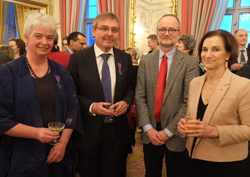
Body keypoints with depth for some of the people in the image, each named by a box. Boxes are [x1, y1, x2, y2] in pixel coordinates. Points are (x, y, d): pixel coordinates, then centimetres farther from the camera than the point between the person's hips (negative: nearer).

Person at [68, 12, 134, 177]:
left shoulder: (125, 58, 2)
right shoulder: (78, 59, -7)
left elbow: (130, 88, 10)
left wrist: (126, 102, -10)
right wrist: (90, 106, -19)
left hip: (117, 131, 2)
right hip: (89, 131, -2)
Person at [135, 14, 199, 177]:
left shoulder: (190, 63, -8)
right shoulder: (146, 61, 1)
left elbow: (189, 102, -12)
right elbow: (140, 97, -2)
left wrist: (168, 131, -13)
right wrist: (148, 128, -10)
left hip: (176, 135, -2)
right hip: (150, 133, 3)